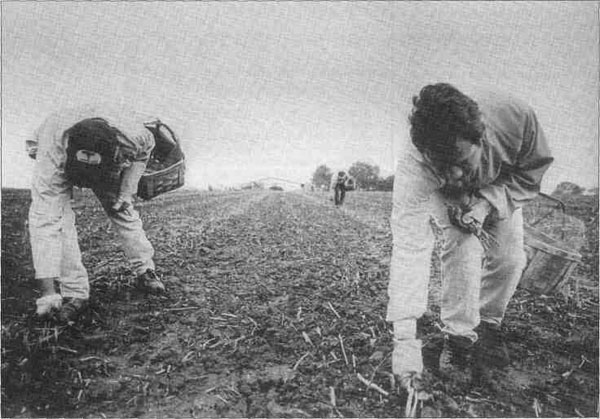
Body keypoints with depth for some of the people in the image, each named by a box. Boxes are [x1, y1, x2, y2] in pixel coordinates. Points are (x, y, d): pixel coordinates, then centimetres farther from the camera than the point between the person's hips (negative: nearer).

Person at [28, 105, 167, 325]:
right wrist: (48, 291, -48)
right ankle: (75, 293, -11)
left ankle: (145, 271, 15)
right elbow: (43, 222, -45)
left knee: (121, 209, -5)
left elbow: (146, 147, -11)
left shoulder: (133, 135, -39)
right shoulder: (51, 157, -44)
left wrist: (126, 191, -17)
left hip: (109, 165, 2)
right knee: (57, 218, -21)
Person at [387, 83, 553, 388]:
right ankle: (459, 336, -4)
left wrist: (487, 202, -36)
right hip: (449, 199, -2)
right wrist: (405, 339, -50)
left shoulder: (515, 117, -40)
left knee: (510, 258, -7)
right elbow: (408, 248, -47)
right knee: (463, 250, -25)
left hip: (503, 192, 3)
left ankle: (488, 326, 20)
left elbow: (532, 171, -18)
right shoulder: (413, 168, -44)